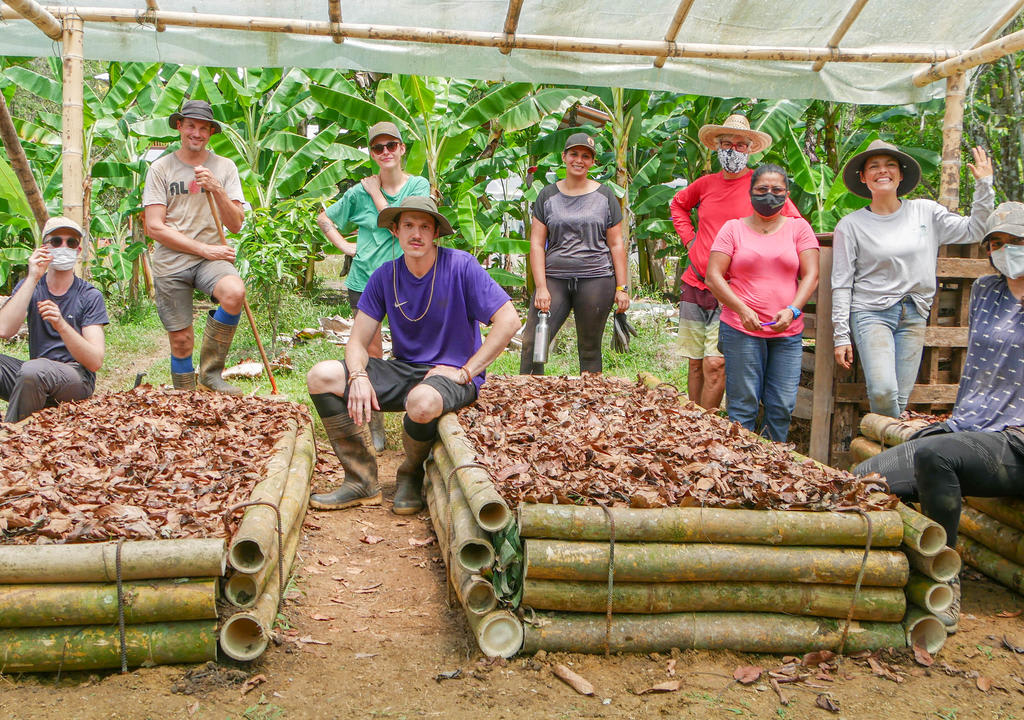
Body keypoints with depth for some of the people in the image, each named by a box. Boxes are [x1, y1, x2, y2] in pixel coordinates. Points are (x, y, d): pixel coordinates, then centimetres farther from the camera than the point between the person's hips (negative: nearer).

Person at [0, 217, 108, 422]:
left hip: (77, 378, -4)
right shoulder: (28, 286, 8)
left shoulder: (90, 297, -2)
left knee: (33, 369, -35)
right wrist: (33, 279, -14)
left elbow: (95, 362, -13)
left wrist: (61, 325, -28)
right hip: (37, 377, 4)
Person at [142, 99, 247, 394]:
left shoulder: (224, 167, 9)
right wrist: (204, 249, -10)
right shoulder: (161, 168, 5)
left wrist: (216, 189, -12)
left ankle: (211, 372, -14)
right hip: (171, 262, 0)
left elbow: (236, 225, 3)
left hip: (212, 257, 0)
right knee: (180, 340, -1)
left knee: (235, 293, -32)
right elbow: (155, 227, -3)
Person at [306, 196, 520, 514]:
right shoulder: (385, 276, 1)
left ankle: (411, 476, -6)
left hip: (452, 375, -5)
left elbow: (509, 321, -14)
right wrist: (359, 376, -20)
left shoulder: (461, 266, -11)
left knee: (422, 402, -40)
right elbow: (358, 341, 3)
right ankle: (362, 480, -5)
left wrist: (465, 372, -16)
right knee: (321, 377, -12)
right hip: (403, 370, 5)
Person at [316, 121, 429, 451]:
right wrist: (344, 246, 5)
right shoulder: (359, 191, 2)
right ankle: (374, 426, 17)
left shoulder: (419, 185, -1)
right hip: (366, 279, 1)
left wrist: (376, 193, -9)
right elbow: (324, 218, 16)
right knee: (371, 355, 4)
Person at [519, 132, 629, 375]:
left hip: (596, 279, -1)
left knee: (589, 349, 2)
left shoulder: (605, 196, 10)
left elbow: (616, 245, 10)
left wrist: (622, 287, 3)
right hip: (554, 278, 1)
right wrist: (540, 287, -4)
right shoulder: (548, 196, 11)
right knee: (531, 343, -10)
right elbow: (536, 244, 6)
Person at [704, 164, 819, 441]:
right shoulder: (733, 228, 7)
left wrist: (792, 310, -13)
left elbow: (811, 275, 4)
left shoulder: (799, 228, 11)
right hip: (741, 328, -2)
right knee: (743, 405, -1)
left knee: (782, 406, 2)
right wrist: (742, 309, -13)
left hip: (788, 332, 2)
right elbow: (713, 276, 0)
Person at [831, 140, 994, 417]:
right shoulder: (851, 225, -1)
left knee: (900, 399, 0)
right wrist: (841, 336, -5)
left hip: (914, 316, 3)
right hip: (871, 313, -3)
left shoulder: (925, 212, 7)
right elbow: (841, 285, -1)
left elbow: (973, 230, 12)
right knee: (882, 391, -21)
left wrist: (984, 184, 3)